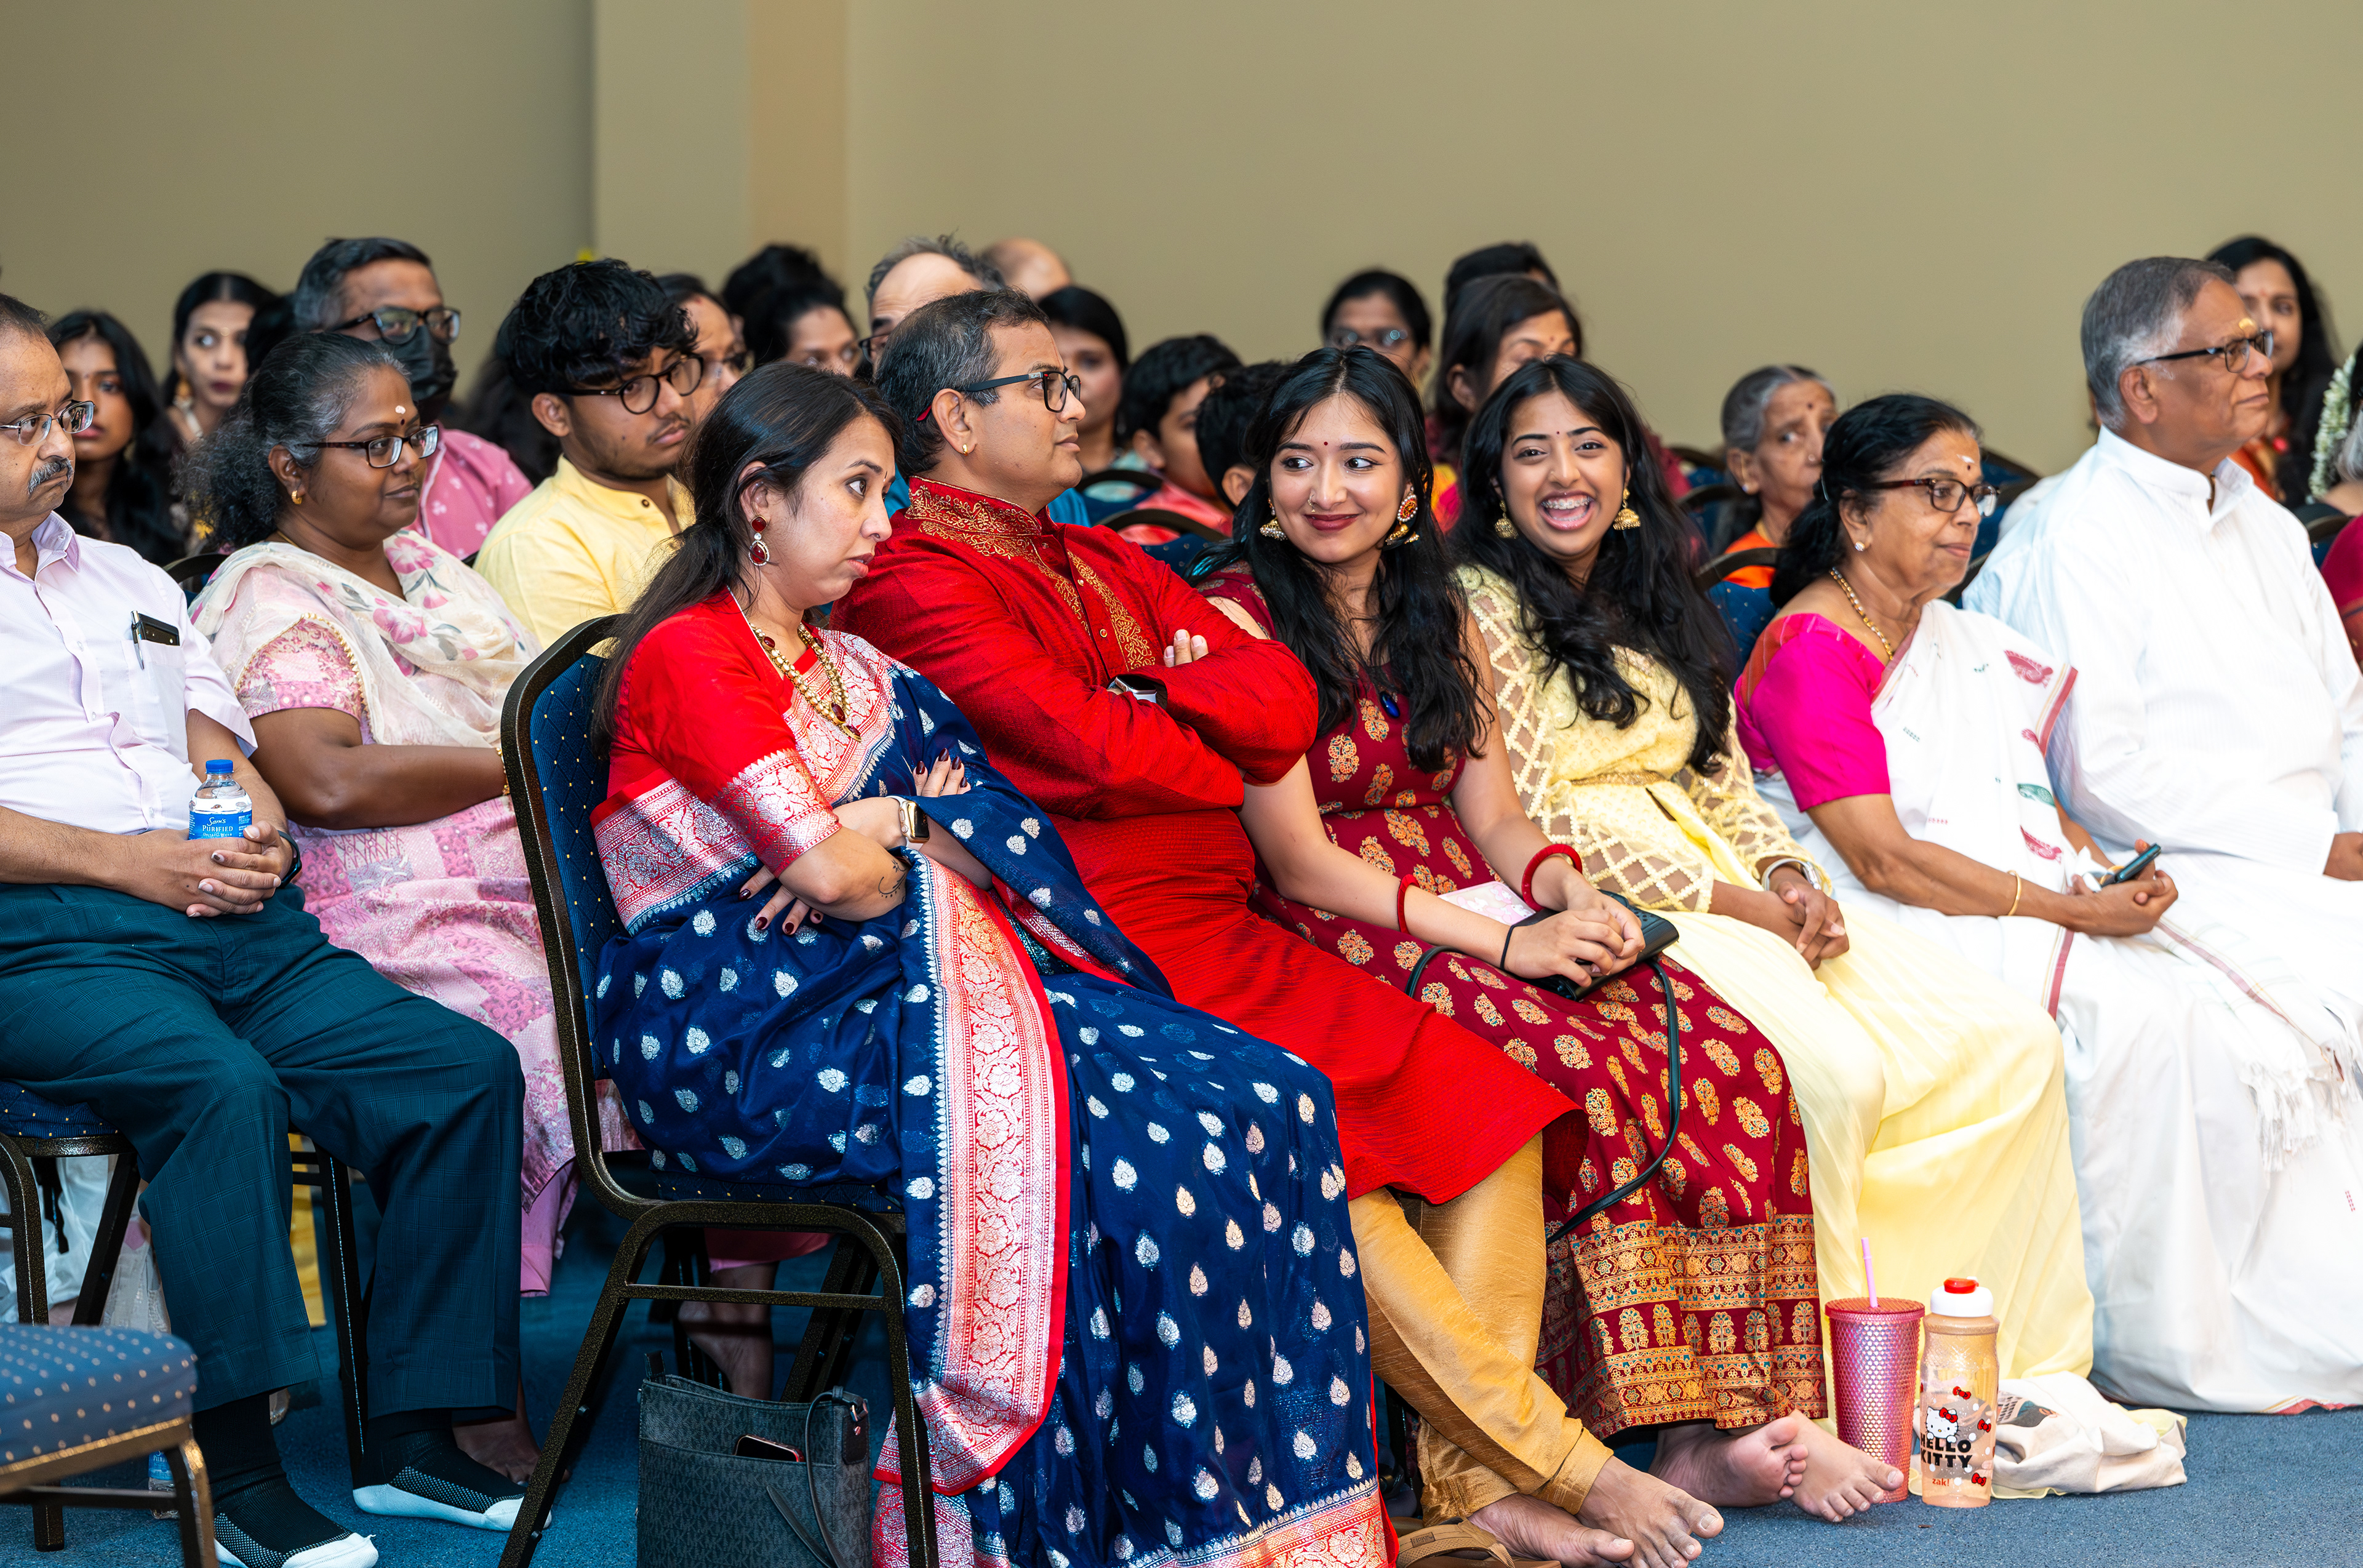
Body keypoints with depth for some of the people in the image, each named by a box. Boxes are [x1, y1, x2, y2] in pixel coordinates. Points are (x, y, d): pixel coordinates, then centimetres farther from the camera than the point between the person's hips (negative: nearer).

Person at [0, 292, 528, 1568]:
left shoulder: (130, 582, 29)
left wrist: (258, 835, -1)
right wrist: (127, 861, -15)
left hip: (233, 925, 7)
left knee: (466, 1068, -13)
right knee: (222, 1082, -36)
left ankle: (413, 1437, -9)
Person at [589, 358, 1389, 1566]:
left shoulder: (854, 670, 23)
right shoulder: (688, 654, -5)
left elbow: (994, 827, 13)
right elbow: (826, 867, -14)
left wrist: (889, 831, -7)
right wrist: (918, 847, 7)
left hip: (902, 989, 8)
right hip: (746, 1030, -8)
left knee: (1264, 1102, -13)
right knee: (1138, 1146, -27)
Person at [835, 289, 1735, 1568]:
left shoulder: (1104, 566, 24)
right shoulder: (909, 581, -3)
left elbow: (1284, 699, 11)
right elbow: (1096, 753, -14)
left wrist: (1143, 697, -6)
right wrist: (1222, 750, 5)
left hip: (1222, 932, 9)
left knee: (1486, 1109, -7)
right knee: (1319, 1155, -26)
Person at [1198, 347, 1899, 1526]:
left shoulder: (1438, 618, 18)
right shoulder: (1237, 618, -4)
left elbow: (1495, 820, 15)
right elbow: (1300, 863, -11)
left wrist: (1571, 896, -9)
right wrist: (1504, 944, -17)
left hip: (1479, 920, 6)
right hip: (1333, 945, -6)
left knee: (1730, 1054, -18)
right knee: (1585, 1070, -32)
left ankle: (1712, 1424, -22)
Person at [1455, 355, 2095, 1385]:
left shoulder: (1663, 608, 22)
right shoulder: (1481, 606, -2)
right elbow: (1537, 819, -10)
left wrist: (1789, 877, -4)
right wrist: (1730, 903, -13)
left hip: (1733, 897, 8)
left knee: (2013, 1045, -9)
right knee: (1831, 1069, -33)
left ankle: (2021, 1370, -5)